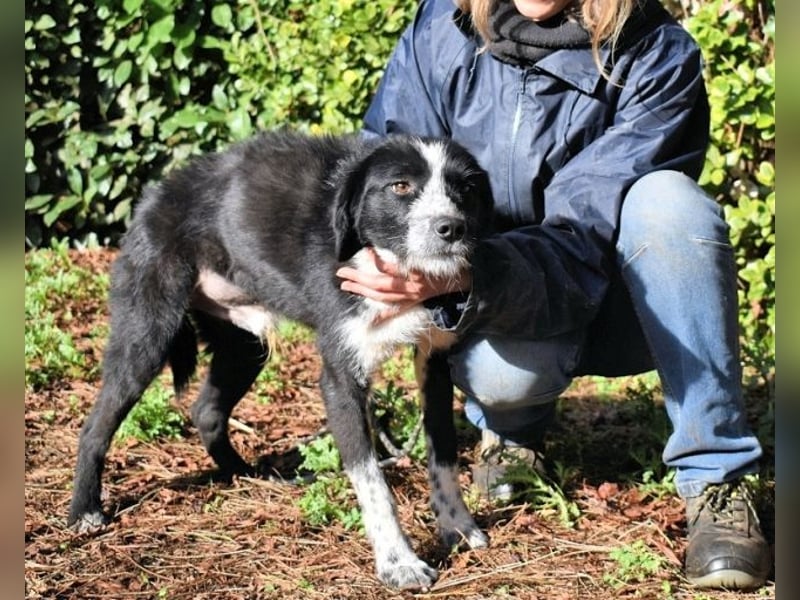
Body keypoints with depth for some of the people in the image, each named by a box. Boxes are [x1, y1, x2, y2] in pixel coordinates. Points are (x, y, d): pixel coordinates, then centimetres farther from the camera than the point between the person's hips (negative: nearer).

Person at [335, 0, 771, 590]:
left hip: (612, 296, -1)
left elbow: (583, 236, -27)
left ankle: (717, 483, -24)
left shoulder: (657, 58, -19)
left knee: (666, 200, -33)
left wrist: (461, 275, -46)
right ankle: (511, 428, 7)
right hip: (492, 300, 1)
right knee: (500, 371, -35)